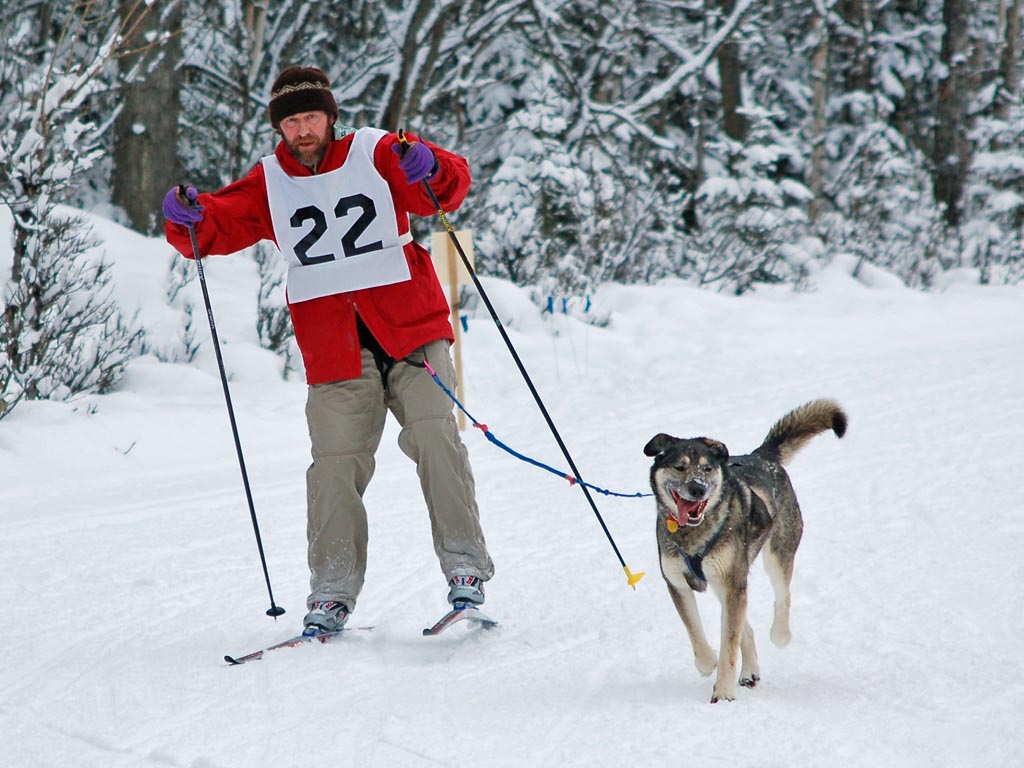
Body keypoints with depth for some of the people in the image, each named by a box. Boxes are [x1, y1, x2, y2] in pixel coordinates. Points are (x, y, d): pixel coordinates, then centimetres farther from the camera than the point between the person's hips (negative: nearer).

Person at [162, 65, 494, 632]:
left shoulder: (375, 154, 2)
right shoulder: (269, 184, 10)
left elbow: (449, 186, -7)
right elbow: (223, 224, 3)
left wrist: (429, 171, -30)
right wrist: (190, 219, -19)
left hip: (410, 330, -1)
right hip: (333, 349, 2)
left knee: (435, 438, -14)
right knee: (336, 464, -6)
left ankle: (465, 570, -8)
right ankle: (332, 592, 2)